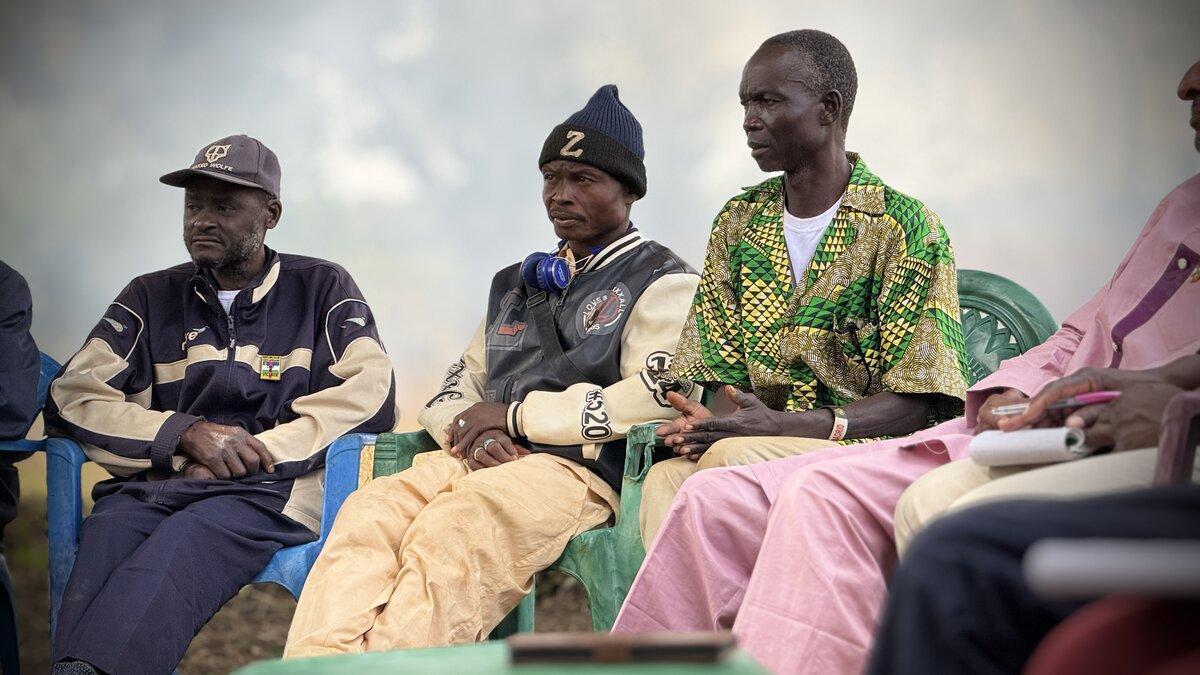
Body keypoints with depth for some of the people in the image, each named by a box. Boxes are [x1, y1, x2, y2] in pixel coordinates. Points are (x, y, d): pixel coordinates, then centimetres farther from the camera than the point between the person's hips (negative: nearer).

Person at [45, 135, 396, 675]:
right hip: (153, 486, 3)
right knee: (105, 533, -35)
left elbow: (369, 394, 1)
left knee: (179, 545, -38)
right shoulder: (151, 297, 22)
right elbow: (71, 397, 10)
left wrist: (252, 453, -9)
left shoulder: (321, 289, 17)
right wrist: (186, 434, -7)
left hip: (271, 490, -3)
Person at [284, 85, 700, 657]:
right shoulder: (515, 285, 31)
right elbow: (452, 391, 28)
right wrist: (473, 430, 0)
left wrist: (514, 416, -5)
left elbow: (663, 395, -8)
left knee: (452, 528, -37)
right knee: (370, 510, -27)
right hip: (483, 459, 6)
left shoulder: (663, 282, 9)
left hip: (581, 470, -6)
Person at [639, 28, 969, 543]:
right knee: (666, 476, -30)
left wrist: (785, 425, -20)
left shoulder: (906, 227, -2)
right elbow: (728, 371, 14)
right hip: (762, 447, 4)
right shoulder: (737, 224, 15)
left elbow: (917, 403, -7)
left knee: (731, 459, -33)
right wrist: (712, 422, -11)